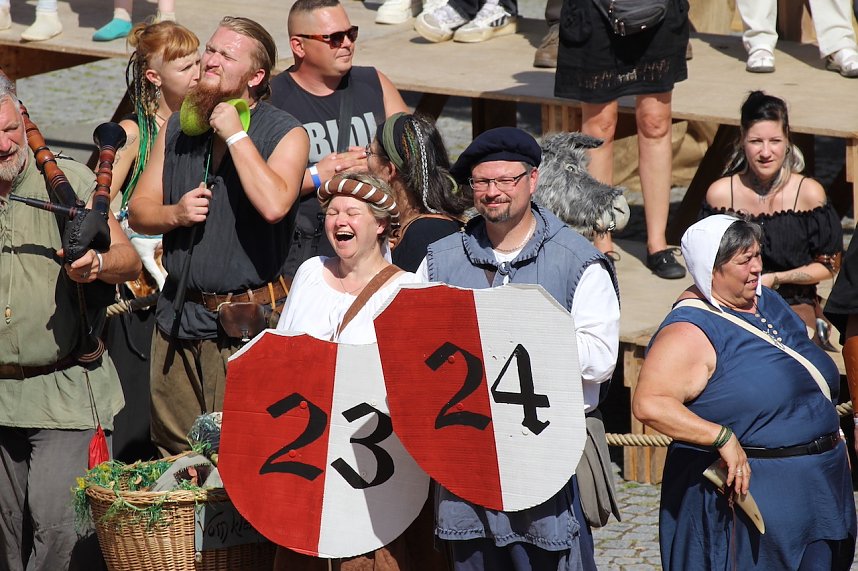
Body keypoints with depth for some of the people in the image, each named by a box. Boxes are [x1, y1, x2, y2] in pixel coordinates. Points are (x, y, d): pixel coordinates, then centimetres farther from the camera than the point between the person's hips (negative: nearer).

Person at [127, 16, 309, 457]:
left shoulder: (285, 134, -4)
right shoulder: (178, 128, 11)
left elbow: (274, 205, -23)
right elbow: (138, 211, 14)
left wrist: (235, 135, -16)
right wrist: (175, 214, -8)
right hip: (179, 315, 5)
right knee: (174, 457, 9)